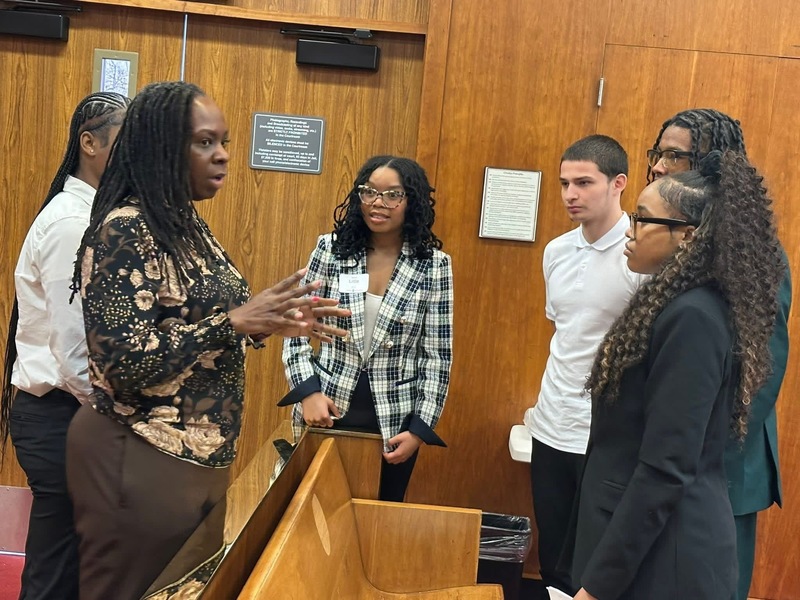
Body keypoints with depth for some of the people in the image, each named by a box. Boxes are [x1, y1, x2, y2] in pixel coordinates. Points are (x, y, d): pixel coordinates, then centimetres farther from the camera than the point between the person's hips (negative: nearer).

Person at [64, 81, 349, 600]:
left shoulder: (190, 226, 9)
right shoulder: (125, 230, -18)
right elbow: (123, 362, -24)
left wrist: (272, 322, 1)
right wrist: (236, 322, -24)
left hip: (201, 454, 9)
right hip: (140, 460, -9)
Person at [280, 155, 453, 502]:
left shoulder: (433, 265, -5)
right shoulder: (331, 249, -3)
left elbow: (437, 356, -4)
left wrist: (420, 429, -7)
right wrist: (308, 391, -11)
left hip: (395, 421, 0)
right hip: (329, 412, 1)